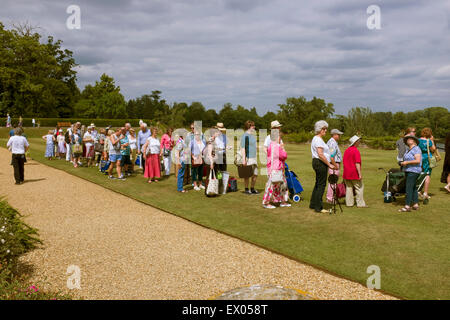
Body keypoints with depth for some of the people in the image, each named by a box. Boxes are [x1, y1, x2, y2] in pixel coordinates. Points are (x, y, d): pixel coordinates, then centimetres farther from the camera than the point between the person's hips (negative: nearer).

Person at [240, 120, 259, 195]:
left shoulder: (252, 135, 17)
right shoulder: (245, 136, -10)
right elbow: (242, 148, -15)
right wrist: (244, 159, -20)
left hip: (254, 158, 8)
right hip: (248, 158, -8)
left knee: (255, 174, 8)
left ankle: (252, 189, 18)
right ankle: (246, 189, 9)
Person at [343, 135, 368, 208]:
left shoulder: (346, 150, 11)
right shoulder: (356, 151, -14)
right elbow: (357, 163, -20)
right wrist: (360, 174, -20)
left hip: (346, 174, 7)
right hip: (354, 173, -7)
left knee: (348, 187, 11)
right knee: (359, 187, 2)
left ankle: (349, 203, 12)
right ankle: (360, 203, 2)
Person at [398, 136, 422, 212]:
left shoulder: (416, 149, -12)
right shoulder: (408, 150, 15)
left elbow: (418, 160, -21)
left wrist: (407, 162, -21)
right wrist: (402, 163, 6)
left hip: (413, 171, -10)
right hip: (408, 171, 10)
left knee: (409, 188, -12)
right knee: (413, 188, 11)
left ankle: (407, 206, -13)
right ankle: (416, 204, 16)